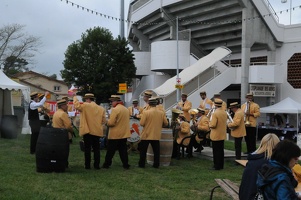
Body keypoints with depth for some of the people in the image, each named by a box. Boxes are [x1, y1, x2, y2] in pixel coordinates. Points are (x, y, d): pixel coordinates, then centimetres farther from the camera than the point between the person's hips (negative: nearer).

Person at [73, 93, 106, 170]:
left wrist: (74, 96, 9)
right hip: (97, 132, 4)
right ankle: (97, 165, 10)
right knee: (96, 149, 9)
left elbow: (76, 104, -6)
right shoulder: (101, 109, 4)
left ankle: (87, 165, 7)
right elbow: (104, 121, 5)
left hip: (87, 131, -3)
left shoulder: (85, 106, -9)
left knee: (87, 149, 4)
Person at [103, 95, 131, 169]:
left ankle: (107, 164, 10)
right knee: (123, 150, 11)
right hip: (124, 134, 7)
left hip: (115, 134, -6)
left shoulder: (115, 109, -15)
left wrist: (107, 122, 0)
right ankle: (126, 165, 10)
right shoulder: (126, 109, 9)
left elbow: (111, 123, -19)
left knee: (110, 150, 4)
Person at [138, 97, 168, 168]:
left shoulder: (146, 112, -13)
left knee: (143, 150, 9)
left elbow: (141, 123, -13)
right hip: (156, 135, 2)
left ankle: (141, 164, 12)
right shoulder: (162, 113, -3)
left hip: (146, 135, -2)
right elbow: (166, 123, 3)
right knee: (156, 151, 11)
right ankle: (156, 164, 13)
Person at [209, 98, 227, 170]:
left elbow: (213, 125, -22)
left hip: (216, 136, -7)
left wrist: (210, 123, -3)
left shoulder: (215, 113, -20)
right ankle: (221, 165, 21)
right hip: (222, 135, 7)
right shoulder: (224, 113, 4)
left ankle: (217, 166, 4)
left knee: (216, 151, 0)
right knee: (221, 150, 14)